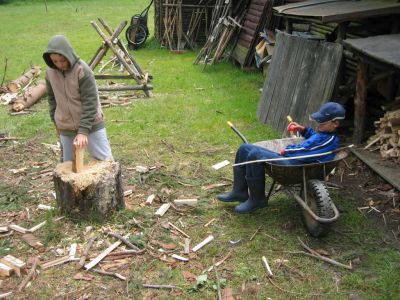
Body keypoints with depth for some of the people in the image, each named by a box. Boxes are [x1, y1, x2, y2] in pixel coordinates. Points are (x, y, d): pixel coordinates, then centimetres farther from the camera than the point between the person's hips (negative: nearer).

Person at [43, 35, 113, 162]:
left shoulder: (83, 71, -20)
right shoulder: (50, 72, -4)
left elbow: (90, 103, -21)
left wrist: (83, 131, -24)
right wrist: (56, 121, 14)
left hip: (91, 124, -4)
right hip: (66, 128, 5)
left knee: (105, 161, 5)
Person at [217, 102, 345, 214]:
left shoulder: (330, 140, -14)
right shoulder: (324, 133, 17)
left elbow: (303, 151, -19)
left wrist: (286, 150, -1)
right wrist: (303, 129, 20)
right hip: (288, 159, 11)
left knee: (255, 155, -30)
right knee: (245, 148, 4)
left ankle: (257, 200, -14)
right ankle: (239, 192, 4)